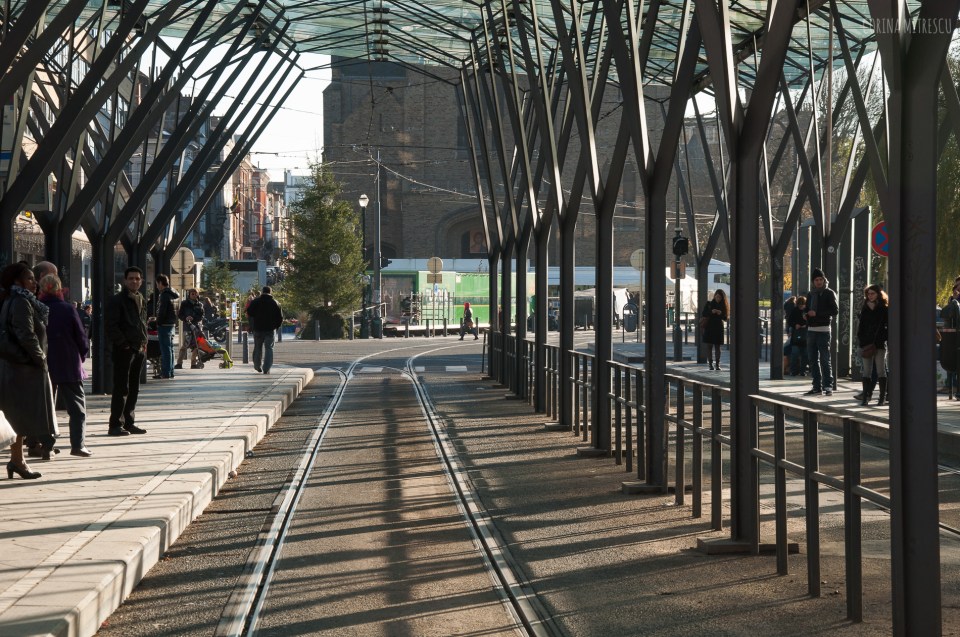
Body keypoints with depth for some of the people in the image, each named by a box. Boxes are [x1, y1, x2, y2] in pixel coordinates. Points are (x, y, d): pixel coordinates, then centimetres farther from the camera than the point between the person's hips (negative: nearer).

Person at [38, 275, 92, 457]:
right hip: (69, 366, -2)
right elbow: (82, 337, -7)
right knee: (77, 407, 5)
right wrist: (82, 356, 10)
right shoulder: (68, 309, -10)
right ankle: (77, 444, -4)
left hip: (44, 366, 3)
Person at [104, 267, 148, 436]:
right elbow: (110, 326, -13)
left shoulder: (141, 300, 16)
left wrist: (144, 343, 12)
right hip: (123, 349, -8)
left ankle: (129, 422, 18)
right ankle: (115, 425, -5)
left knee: (134, 388, 11)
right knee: (121, 388, -7)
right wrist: (123, 343, -16)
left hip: (139, 350, 8)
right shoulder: (116, 300, -8)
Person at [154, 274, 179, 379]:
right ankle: (170, 371, 17)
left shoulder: (164, 295, -14)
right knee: (169, 349, 13)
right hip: (172, 324, 9)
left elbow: (162, 311, -18)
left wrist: (158, 323, -12)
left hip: (164, 325, -9)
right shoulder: (172, 294, 14)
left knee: (165, 350, -8)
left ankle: (166, 372, -8)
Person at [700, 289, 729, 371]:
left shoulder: (723, 305, 6)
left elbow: (725, 318, 3)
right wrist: (711, 311, -19)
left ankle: (718, 364, -1)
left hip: (719, 328, 1)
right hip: (709, 328, -1)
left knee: (717, 346, -1)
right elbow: (703, 314, -3)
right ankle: (710, 364, 0)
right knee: (709, 346, -2)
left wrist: (721, 314, -17)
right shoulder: (709, 304, 4)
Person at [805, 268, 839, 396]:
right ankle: (817, 387, 10)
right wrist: (806, 315, 3)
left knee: (825, 359, -8)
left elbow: (835, 310, -10)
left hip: (823, 329, -6)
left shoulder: (829, 293, -1)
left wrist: (817, 313, -16)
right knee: (813, 360, 6)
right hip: (811, 330, 6)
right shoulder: (810, 294, 17)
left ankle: (828, 386, -6)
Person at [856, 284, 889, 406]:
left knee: (880, 371, -2)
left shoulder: (884, 309, 0)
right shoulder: (865, 309, 13)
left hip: (879, 344, -4)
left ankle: (882, 397, 2)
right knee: (867, 372, 3)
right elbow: (861, 326, 14)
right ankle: (865, 396, 2)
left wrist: (877, 342, -11)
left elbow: (886, 327, -4)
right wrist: (861, 340, 2)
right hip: (867, 344, 4)